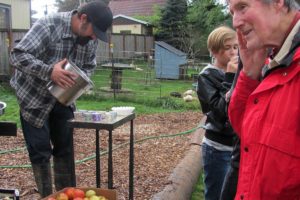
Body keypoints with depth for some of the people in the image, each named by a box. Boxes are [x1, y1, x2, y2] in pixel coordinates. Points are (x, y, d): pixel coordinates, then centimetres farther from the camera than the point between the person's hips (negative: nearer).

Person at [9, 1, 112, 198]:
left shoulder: (91, 38, -8)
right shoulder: (48, 26, -27)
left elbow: (89, 66, 5)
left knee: (65, 147, 10)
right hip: (33, 97, -5)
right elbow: (18, 56, -31)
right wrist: (49, 71, -43)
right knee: (40, 150, -2)